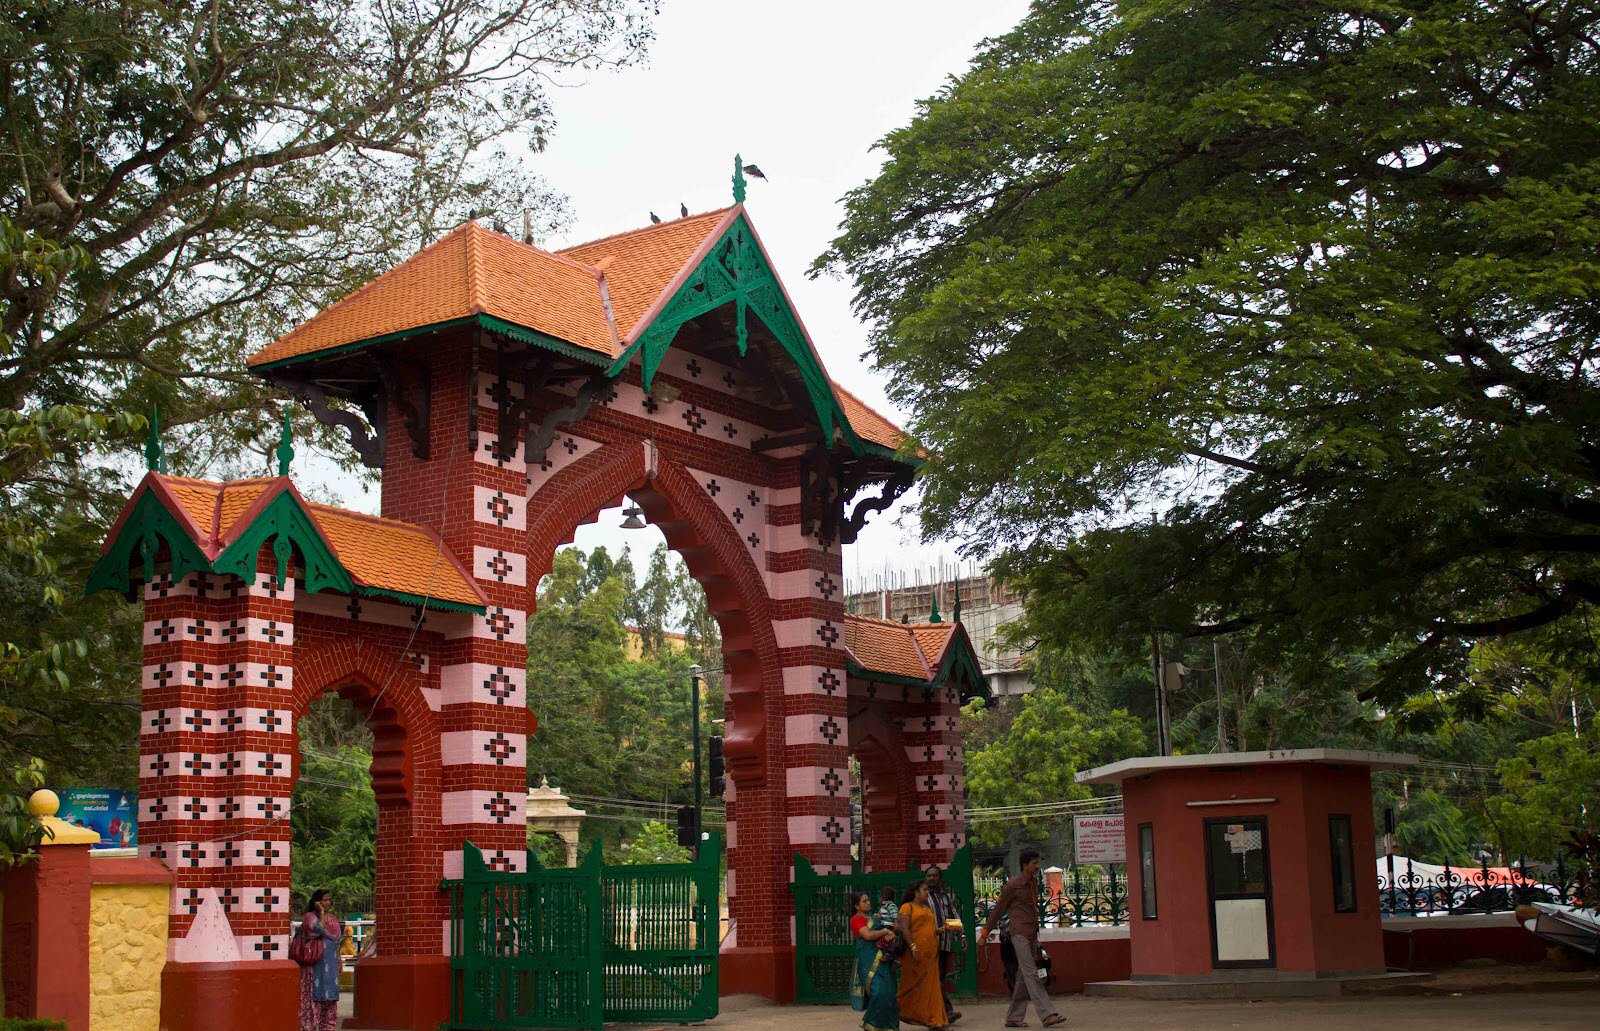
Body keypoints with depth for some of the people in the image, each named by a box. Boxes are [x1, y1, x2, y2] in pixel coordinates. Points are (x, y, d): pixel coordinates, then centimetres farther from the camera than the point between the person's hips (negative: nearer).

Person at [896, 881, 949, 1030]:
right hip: (915, 953, -7)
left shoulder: (928, 909, 22)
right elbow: (904, 929, -12)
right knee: (914, 985, -4)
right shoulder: (907, 907, -1)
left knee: (930, 986, 2)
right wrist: (913, 947, -21)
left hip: (930, 954, 7)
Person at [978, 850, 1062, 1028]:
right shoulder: (1013, 885, -8)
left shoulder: (1033, 884, 15)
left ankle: (1014, 1017, 12)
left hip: (1032, 935, 8)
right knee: (1031, 975, -12)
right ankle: (1047, 1014, -19)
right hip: (1020, 935, -8)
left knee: (1023, 977, 8)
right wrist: (984, 933, 1)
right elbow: (998, 910, -2)